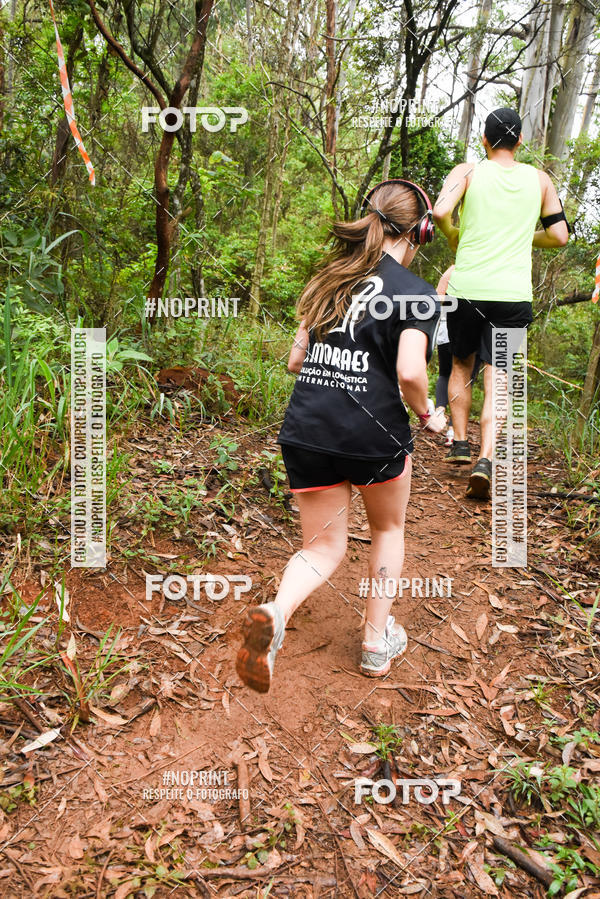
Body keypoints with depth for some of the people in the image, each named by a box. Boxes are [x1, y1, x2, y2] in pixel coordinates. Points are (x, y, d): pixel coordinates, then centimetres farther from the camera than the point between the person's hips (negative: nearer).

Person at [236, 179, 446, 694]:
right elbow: (410, 372, -17)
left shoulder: (330, 281, 14)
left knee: (324, 548, 15)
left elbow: (295, 360, 13)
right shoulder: (416, 294, -3)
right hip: (373, 433, -4)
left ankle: (276, 612, -15)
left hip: (305, 432, 4)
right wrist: (427, 415, 2)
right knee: (388, 529, 23)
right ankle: (377, 642, 30)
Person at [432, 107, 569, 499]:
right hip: (513, 294, 1)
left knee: (462, 365, 21)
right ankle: (486, 460, -15)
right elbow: (559, 235, 11)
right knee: (497, 380, 1)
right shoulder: (540, 179, 10)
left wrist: (454, 237, 4)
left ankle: (460, 443, 21)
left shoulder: (467, 172, 2)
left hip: (466, 289, 0)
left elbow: (440, 212, -15)